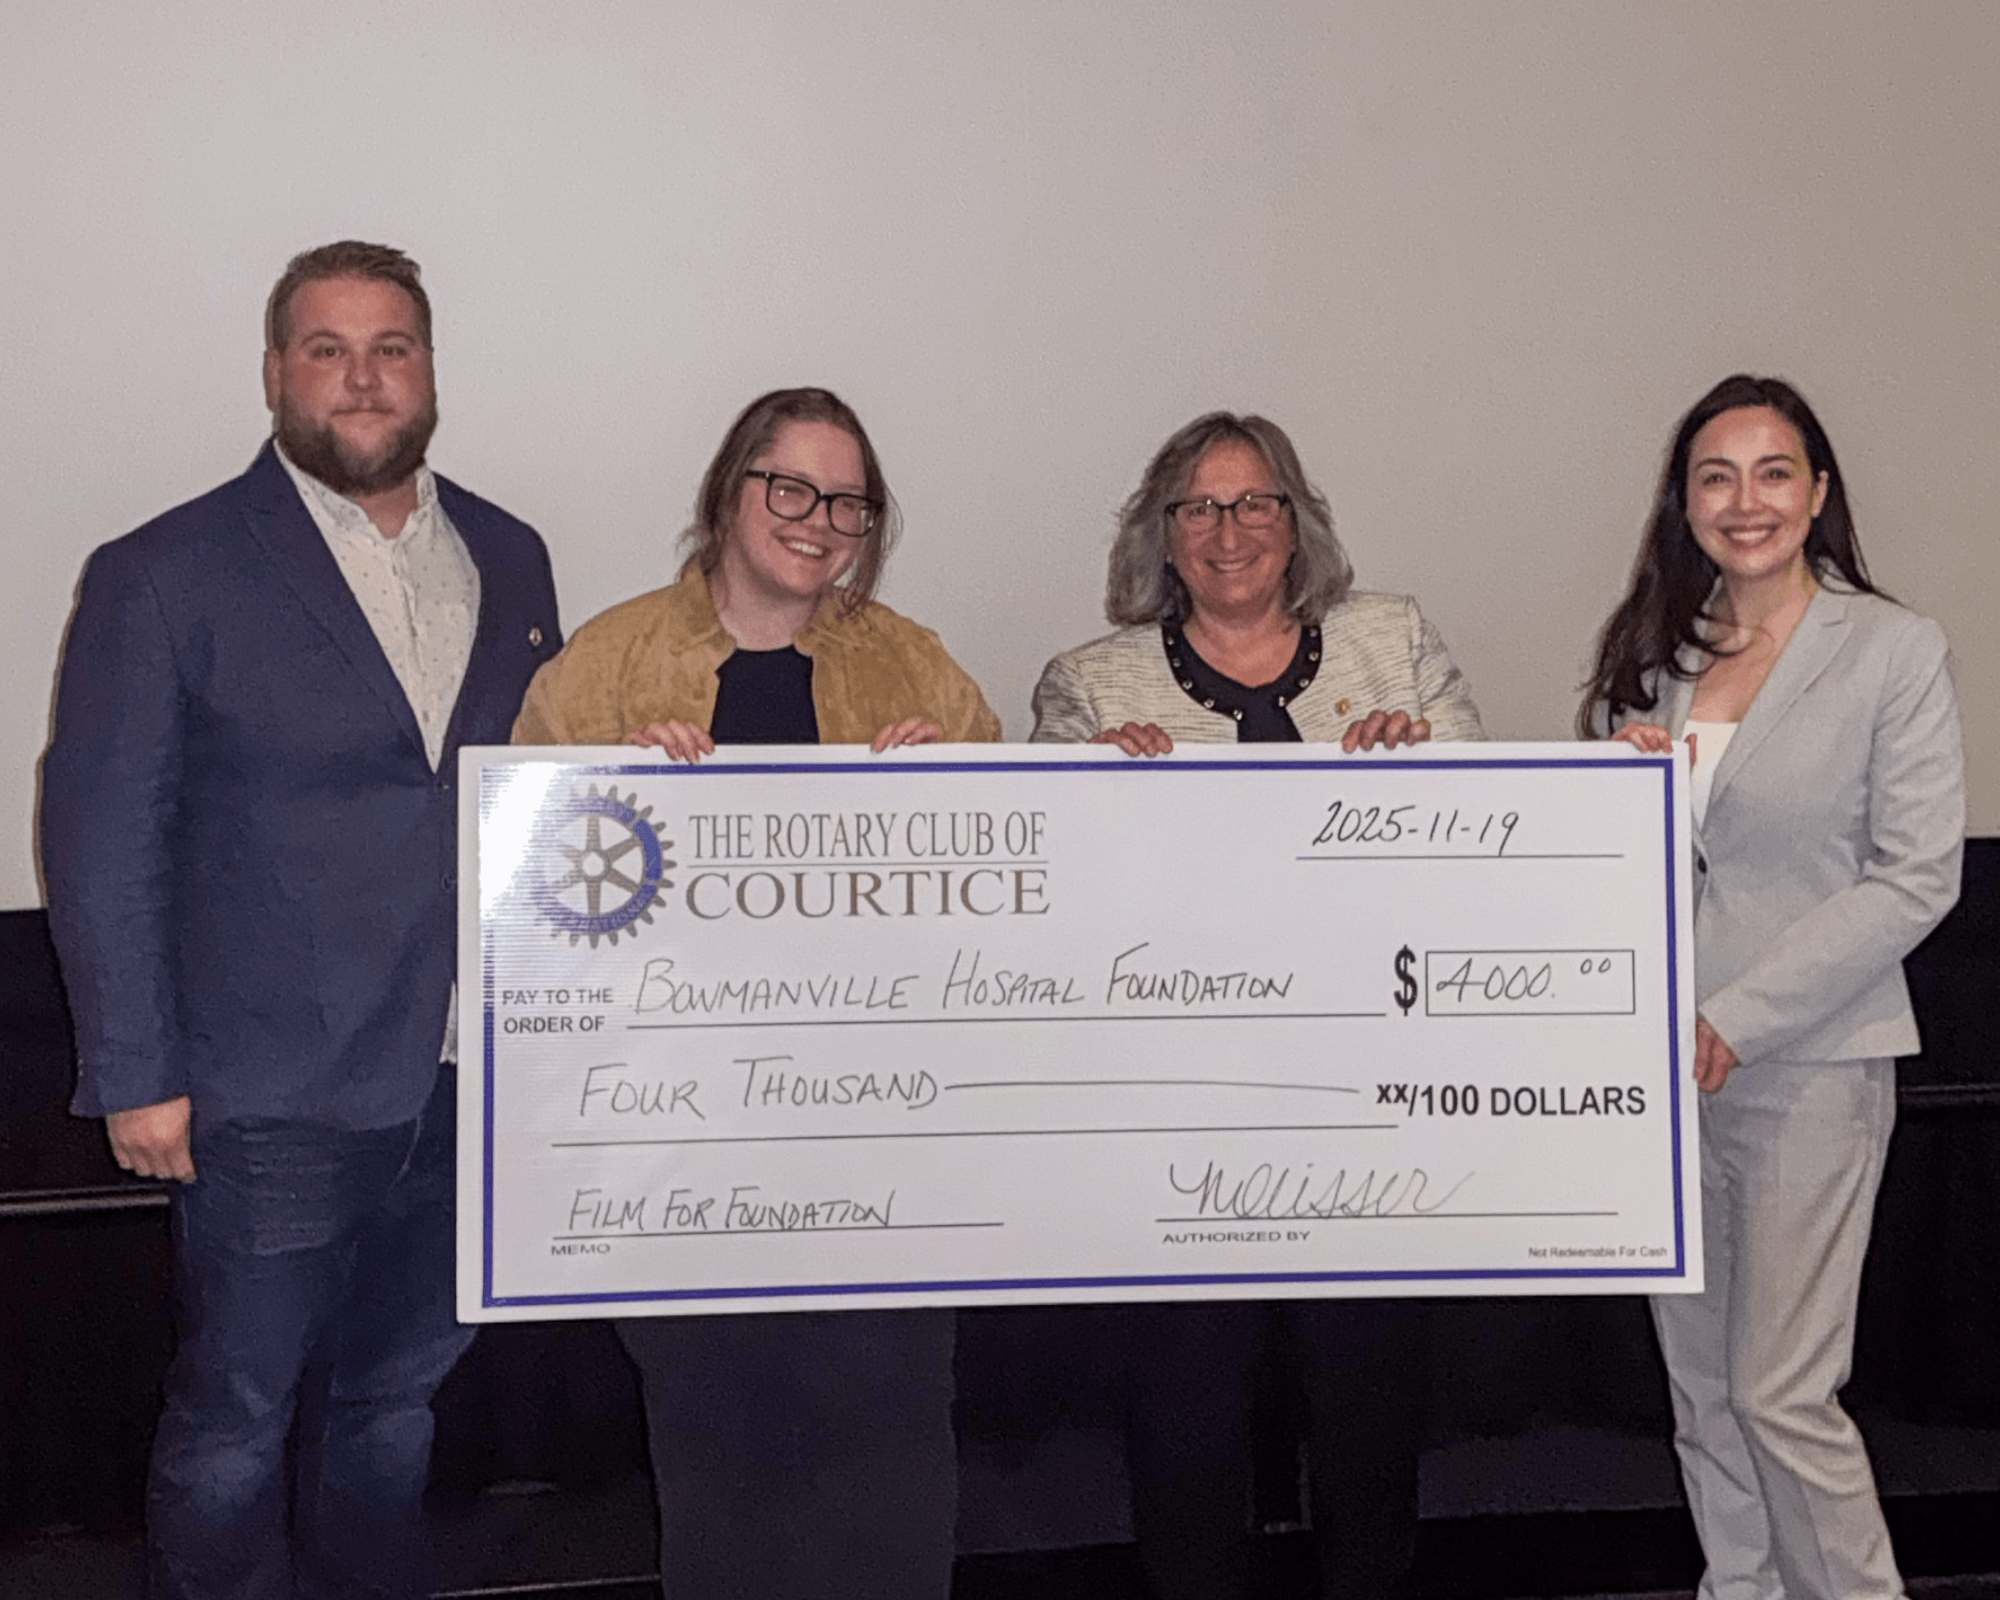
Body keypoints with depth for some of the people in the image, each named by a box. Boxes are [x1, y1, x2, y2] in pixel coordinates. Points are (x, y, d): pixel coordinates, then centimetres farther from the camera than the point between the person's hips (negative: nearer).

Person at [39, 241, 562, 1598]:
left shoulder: (510, 560, 8)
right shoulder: (163, 578, -6)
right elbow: (102, 842, -6)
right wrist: (138, 1078, -10)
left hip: (468, 1082, 5)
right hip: (276, 1098, -4)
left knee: (396, 1398, 19)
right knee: (235, 1423, 8)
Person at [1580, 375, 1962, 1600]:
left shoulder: (1895, 651, -6)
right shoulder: (1651, 650, 9)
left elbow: (1916, 878, -11)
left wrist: (1738, 1021, -15)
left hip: (1807, 1063, -5)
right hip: (1653, 1056, 5)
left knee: (1780, 1392, -4)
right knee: (1700, 1380, 12)